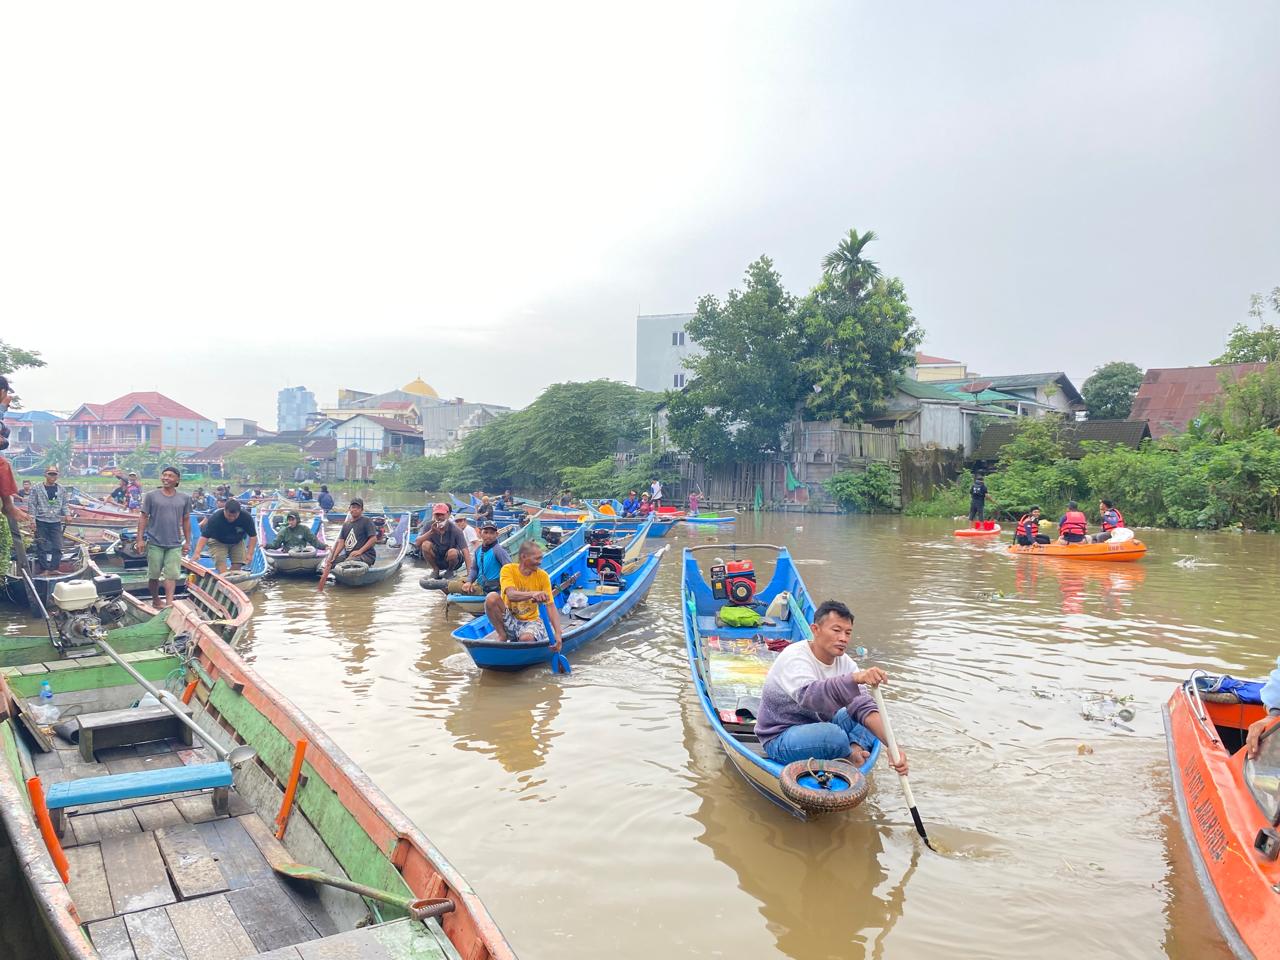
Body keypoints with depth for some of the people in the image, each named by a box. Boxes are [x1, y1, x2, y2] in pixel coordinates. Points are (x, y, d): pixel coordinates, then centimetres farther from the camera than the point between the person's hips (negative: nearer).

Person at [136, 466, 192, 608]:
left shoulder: (184, 498, 5)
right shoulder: (151, 496, 0)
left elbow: (186, 521, 11)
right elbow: (143, 517, 2)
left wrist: (187, 541, 10)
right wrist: (140, 539, -3)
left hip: (175, 544, 1)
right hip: (155, 542, -1)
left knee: (171, 574, -5)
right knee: (154, 574, 9)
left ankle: (169, 603, -8)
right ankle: (155, 600, 26)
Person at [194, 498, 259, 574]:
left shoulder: (246, 517, -29)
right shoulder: (215, 518, -33)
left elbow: (253, 536, -20)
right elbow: (204, 536, -36)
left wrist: (250, 554, -28)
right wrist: (197, 553, -48)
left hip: (237, 542, 2)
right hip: (218, 542, -2)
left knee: (237, 565, -8)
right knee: (220, 562, -21)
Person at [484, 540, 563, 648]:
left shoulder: (542, 576, -6)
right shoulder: (508, 569, -10)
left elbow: (551, 606, -11)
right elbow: (511, 595, -28)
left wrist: (558, 634, -25)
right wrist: (532, 594, -48)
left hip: (531, 621, 0)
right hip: (509, 620, 1)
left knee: (526, 638, -35)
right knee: (492, 598, -26)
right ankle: (502, 636, -8)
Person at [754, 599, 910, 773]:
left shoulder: (845, 662, 0)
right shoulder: (794, 657, -24)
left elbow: (863, 706, -9)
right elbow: (809, 696, -45)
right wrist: (855, 678, -59)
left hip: (818, 728, 7)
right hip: (779, 739, -7)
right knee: (834, 735, -34)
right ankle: (849, 756, -5)